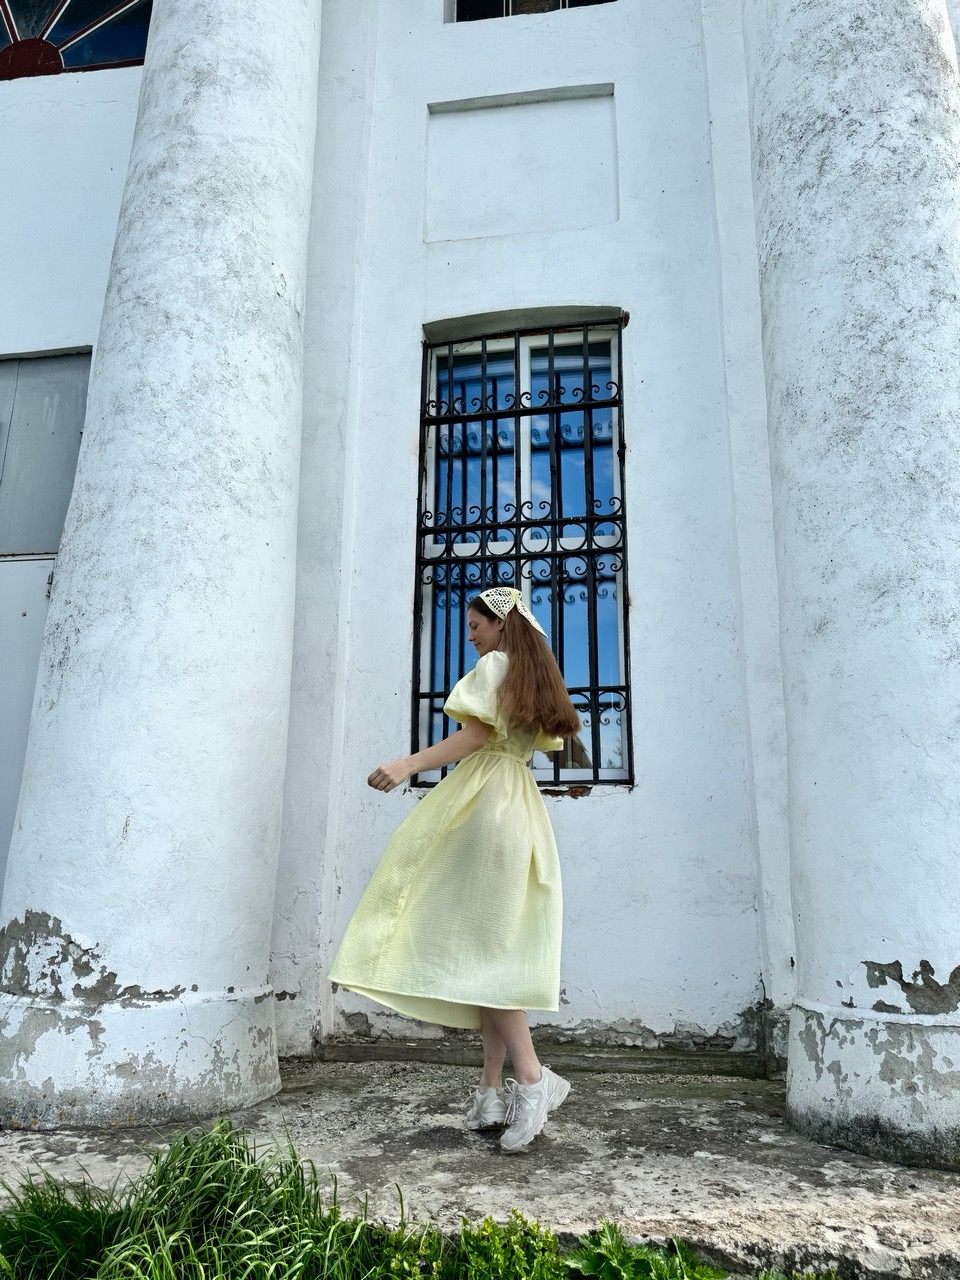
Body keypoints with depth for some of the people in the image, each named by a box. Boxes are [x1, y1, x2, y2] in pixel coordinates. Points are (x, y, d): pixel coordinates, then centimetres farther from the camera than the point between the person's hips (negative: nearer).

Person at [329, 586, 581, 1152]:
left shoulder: (494, 664, -1)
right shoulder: (538, 677, 22)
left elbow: (475, 735, -13)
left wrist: (409, 764, -23)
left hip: (485, 803, -9)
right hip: (521, 804, 9)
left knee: (477, 941, -10)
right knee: (494, 944, 5)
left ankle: (531, 1077, -15)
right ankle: (493, 1088, 4)